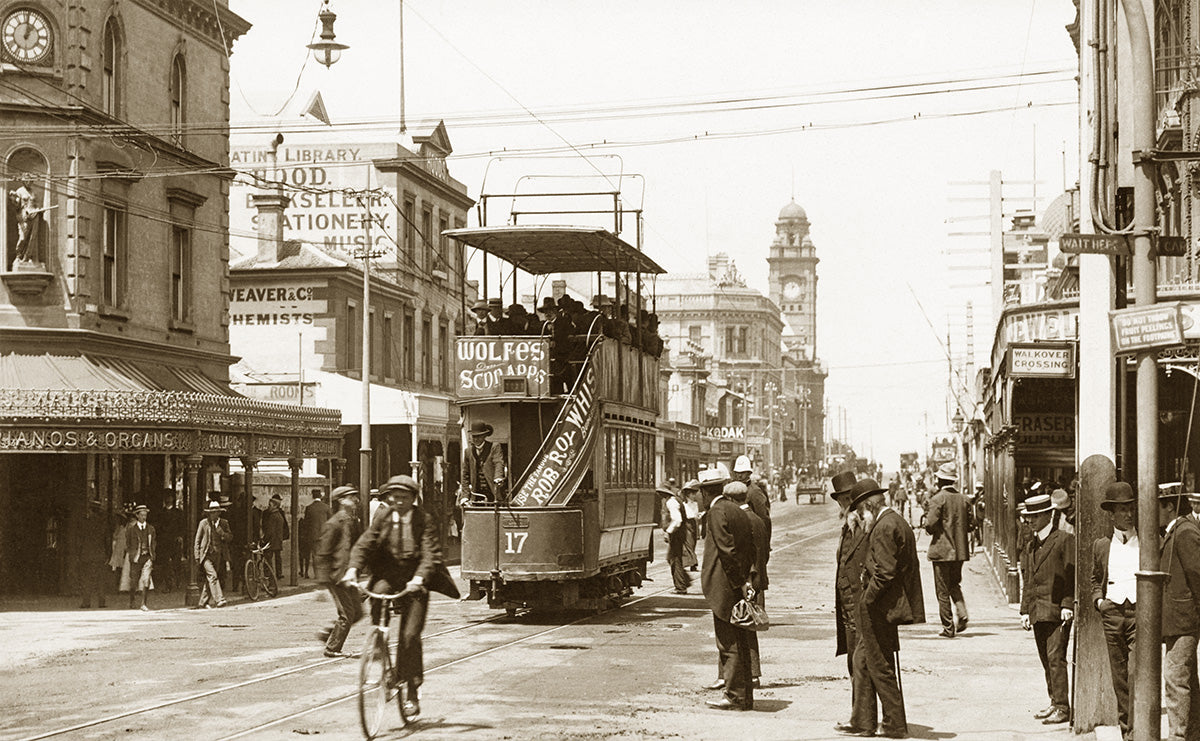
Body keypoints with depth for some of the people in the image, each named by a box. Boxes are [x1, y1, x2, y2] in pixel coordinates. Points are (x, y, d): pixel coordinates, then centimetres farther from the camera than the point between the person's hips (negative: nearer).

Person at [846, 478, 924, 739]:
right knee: (862, 659, 14)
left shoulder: (884, 527, -17)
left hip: (879, 609, -10)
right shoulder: (898, 522, 15)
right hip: (885, 607, 10)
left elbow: (885, 571, -24)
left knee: (882, 668, -1)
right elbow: (902, 568, 18)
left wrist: (867, 599, -14)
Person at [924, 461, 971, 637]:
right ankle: (962, 613, -1)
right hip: (960, 550, 5)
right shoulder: (964, 499, 5)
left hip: (942, 550, -5)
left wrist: (927, 513, 3)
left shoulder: (937, 499, -12)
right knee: (955, 584, 21)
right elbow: (969, 526, 9)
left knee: (943, 591, 1)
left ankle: (948, 627, 2)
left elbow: (930, 526, -16)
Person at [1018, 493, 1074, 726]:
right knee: (1046, 660, 10)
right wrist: (1025, 610, 13)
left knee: (1055, 657, -11)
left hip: (1057, 610, -8)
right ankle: (1055, 703, 17)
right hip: (1038, 612, 8)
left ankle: (1062, 708, -9)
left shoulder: (1065, 540, -5)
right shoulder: (1032, 545, 17)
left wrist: (1068, 605, -14)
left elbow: (1072, 575, -9)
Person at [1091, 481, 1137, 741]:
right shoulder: (1101, 546, 12)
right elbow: (1095, 579, 24)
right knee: (1119, 678, 7)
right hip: (1112, 613, 3)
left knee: (1137, 676, -13)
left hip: (1140, 612, -3)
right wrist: (1098, 600, 5)